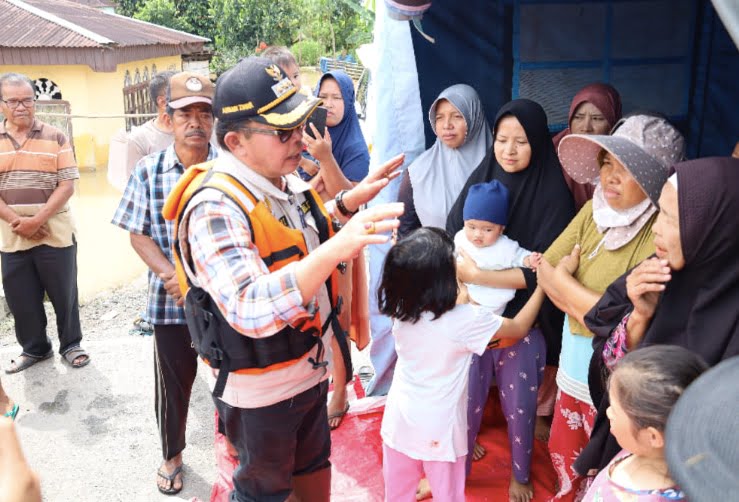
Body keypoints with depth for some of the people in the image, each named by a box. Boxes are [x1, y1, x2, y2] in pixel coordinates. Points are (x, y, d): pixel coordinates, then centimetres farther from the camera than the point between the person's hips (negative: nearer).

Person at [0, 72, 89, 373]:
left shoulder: (55, 138, -1)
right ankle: (34, 348, 28)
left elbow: (67, 185, -7)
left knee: (64, 294, 7)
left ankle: (71, 345, 25)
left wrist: (37, 220, -15)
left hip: (55, 234, -2)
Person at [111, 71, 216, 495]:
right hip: (169, 301, 1)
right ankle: (172, 455, 40)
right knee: (173, 384, 15)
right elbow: (138, 235, 1)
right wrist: (171, 275, -14)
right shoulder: (148, 171, -1)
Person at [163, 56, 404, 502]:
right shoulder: (216, 208, -30)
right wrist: (336, 249, -47)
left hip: (309, 366, 7)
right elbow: (252, 311, -41)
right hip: (260, 386, -7)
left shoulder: (285, 180, -4)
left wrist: (350, 201, 3)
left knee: (313, 462, 28)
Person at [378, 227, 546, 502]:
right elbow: (519, 328, -8)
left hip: (400, 422, 4)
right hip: (439, 430, -4)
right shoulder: (465, 320, -26)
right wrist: (541, 284, 2)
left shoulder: (400, 310, -13)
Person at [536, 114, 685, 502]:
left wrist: (564, 280, -15)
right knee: (563, 457, 27)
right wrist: (588, 304, -16)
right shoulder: (593, 211, -3)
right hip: (573, 371, 6)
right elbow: (545, 269, -1)